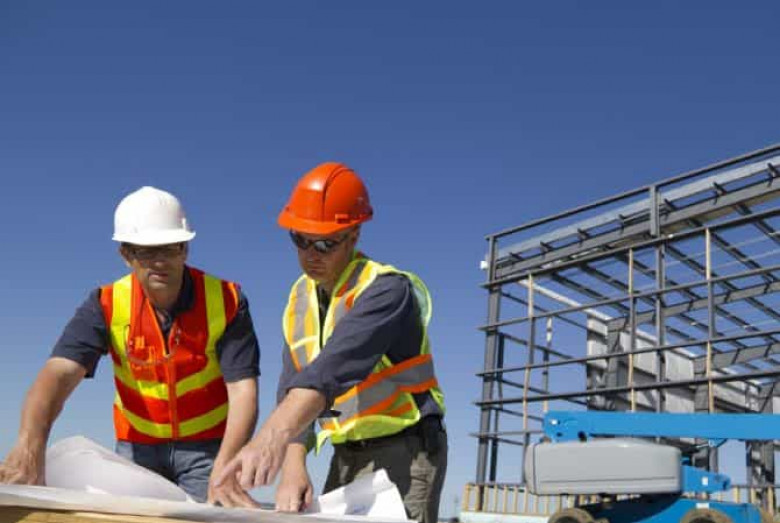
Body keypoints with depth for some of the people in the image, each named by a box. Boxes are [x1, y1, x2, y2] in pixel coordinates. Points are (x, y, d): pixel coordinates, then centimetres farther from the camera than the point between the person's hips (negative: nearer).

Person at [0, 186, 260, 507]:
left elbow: (243, 390, -23)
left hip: (209, 447, -1)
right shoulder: (107, 305, -12)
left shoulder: (226, 301, -17)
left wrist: (224, 472, -38)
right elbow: (60, 372, -26)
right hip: (137, 447, 2)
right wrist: (29, 446, -46)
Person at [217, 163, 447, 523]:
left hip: (402, 453, -6)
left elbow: (337, 365, -35)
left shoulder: (386, 289, -18)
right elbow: (293, 388, -3)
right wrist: (293, 463, -20)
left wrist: (272, 436, -48)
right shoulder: (300, 298, 5)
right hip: (346, 457, 7)